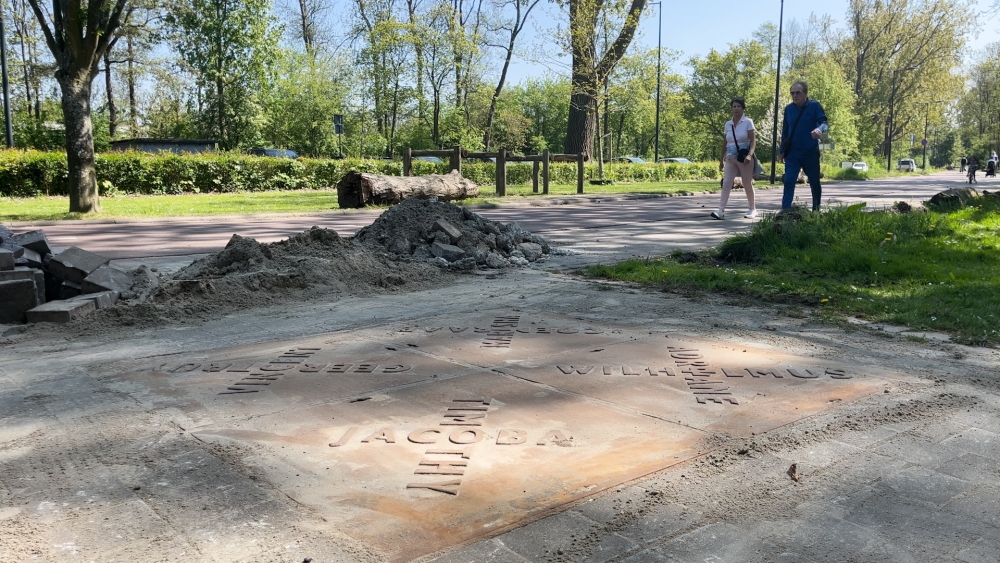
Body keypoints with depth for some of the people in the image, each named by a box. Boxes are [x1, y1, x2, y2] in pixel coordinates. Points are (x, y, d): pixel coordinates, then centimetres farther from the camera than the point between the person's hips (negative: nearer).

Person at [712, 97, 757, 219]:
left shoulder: (748, 122, -2)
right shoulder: (728, 124, 10)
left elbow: (753, 140, -8)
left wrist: (750, 155, -23)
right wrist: (722, 160, 14)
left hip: (744, 157, -4)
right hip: (731, 158, 4)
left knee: (747, 184, 3)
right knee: (726, 183, -8)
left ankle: (752, 209, 17)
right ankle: (721, 210, -12)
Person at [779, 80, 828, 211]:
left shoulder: (814, 106, -6)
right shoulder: (788, 109, 4)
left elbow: (824, 123, -15)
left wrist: (819, 129, -39)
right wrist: (782, 151, 12)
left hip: (811, 152, -2)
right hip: (792, 153, 2)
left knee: (814, 183, 11)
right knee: (789, 182, -10)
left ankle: (816, 211, 27)